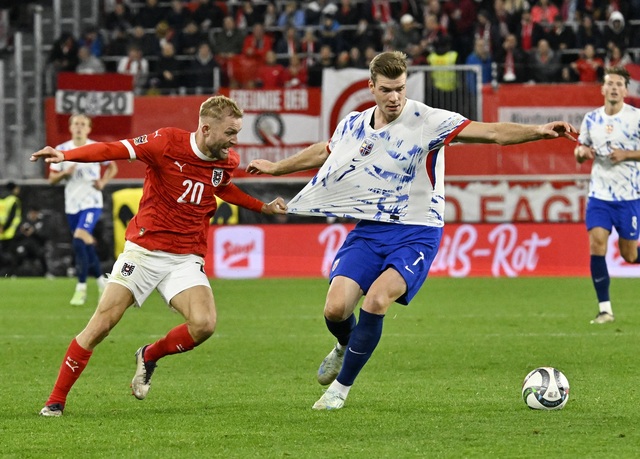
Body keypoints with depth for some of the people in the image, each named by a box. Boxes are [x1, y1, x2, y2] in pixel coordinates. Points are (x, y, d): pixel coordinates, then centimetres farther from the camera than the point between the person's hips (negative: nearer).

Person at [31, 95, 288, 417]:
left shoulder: (227, 162, 3)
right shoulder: (167, 143, -13)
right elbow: (115, 150, -14)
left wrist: (263, 207, 23)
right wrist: (65, 156, -25)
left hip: (186, 258, 3)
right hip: (144, 250, -3)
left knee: (204, 324, -20)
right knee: (101, 324, -7)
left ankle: (149, 357, 11)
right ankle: (55, 401, 6)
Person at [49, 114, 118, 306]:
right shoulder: (61, 150, 3)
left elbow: (112, 168, 12)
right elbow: (52, 178, 6)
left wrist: (103, 182, -7)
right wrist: (64, 173, -15)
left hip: (92, 203, -4)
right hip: (72, 205, 4)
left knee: (79, 239, -22)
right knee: (86, 245, 11)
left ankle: (81, 288, -18)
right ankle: (101, 281, 31)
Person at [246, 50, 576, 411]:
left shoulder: (427, 121, -12)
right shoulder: (354, 126, 4)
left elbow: (491, 133, -21)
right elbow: (323, 153, 27)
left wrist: (539, 131, -35)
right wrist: (276, 167, 39)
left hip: (416, 232, -4)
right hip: (369, 229, 4)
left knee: (376, 300, -26)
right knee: (336, 308, -12)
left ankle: (342, 386, -6)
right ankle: (346, 347, 28)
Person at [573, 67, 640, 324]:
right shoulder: (591, 119, 6)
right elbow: (580, 151, 17)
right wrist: (581, 152, -6)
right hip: (599, 194, 3)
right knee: (597, 244, -13)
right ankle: (605, 309, -7)